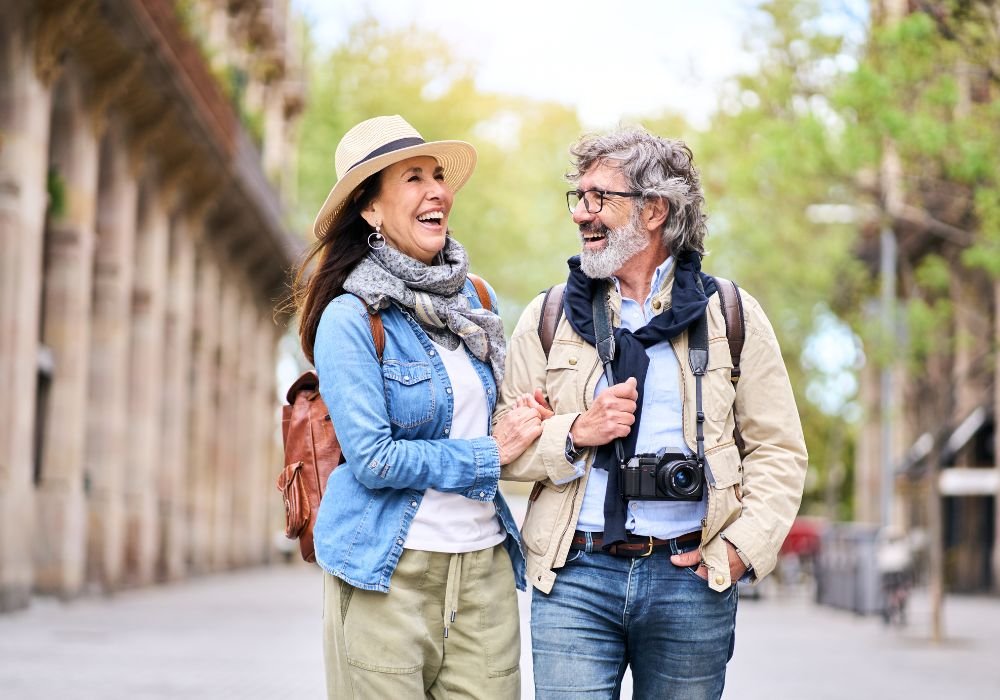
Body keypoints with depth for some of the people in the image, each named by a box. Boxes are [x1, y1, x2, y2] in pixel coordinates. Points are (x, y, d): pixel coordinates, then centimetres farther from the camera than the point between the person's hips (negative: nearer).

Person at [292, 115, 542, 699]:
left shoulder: (475, 301, 11)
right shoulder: (351, 318, -9)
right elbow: (374, 459, -15)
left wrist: (526, 426, 5)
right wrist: (488, 454, -8)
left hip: (485, 563, 5)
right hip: (390, 572, -5)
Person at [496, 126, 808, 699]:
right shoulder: (548, 318, 9)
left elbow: (780, 450, 4)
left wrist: (742, 547, -7)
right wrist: (574, 434, -11)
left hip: (692, 578, 0)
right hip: (574, 577, 1)